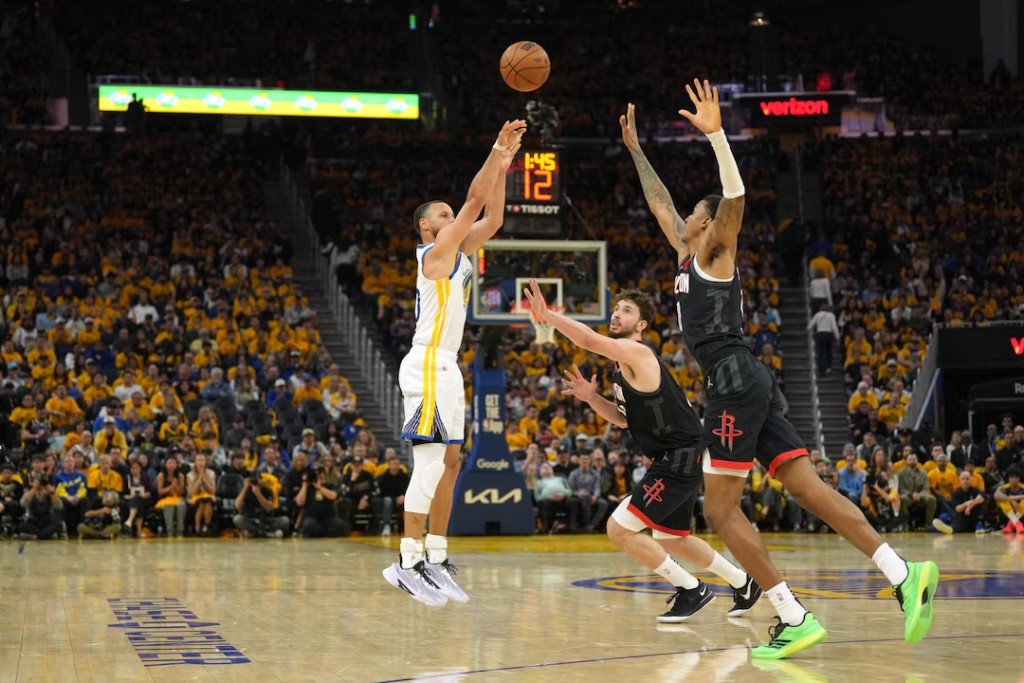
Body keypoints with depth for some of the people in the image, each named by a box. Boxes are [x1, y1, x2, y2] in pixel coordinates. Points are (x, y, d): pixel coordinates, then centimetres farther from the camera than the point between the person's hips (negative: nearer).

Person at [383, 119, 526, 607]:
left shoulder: (457, 253, 18)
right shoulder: (435, 252, -7)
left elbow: (491, 218, 19)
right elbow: (474, 200, -12)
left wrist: (504, 164, 13)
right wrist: (497, 152, -9)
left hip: (446, 367, 10)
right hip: (428, 365, -10)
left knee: (448, 464, 9)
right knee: (429, 462, -14)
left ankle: (435, 561, 12)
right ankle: (408, 563, -16)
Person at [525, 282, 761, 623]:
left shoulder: (636, 353, -15)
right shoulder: (624, 365, 15)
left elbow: (589, 340, -31)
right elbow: (626, 418, 22)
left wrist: (545, 314, -31)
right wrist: (591, 397, 8)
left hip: (680, 460, -11)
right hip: (675, 458, 11)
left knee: (619, 529, -12)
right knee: (670, 540, 24)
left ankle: (692, 590, -2)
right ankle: (744, 584, 39)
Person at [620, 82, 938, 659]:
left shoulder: (715, 251, 2)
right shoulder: (688, 254, 24)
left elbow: (736, 195, -16)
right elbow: (659, 203, 37)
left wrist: (715, 132, -23)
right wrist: (635, 149, 40)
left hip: (736, 381, -9)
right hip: (748, 383, 9)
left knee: (721, 508, -8)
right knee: (808, 488, -3)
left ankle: (795, 618, -14)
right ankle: (904, 573, -16)